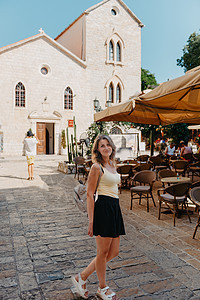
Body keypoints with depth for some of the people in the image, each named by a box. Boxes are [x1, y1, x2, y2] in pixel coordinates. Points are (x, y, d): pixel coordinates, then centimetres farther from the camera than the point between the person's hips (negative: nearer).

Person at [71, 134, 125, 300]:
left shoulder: (112, 164, 14)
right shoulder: (97, 167, -11)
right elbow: (89, 195, -12)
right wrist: (91, 220, -15)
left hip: (115, 208, 9)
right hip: (103, 207, -9)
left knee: (114, 252, 13)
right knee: (103, 252, 5)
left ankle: (81, 277, 25)